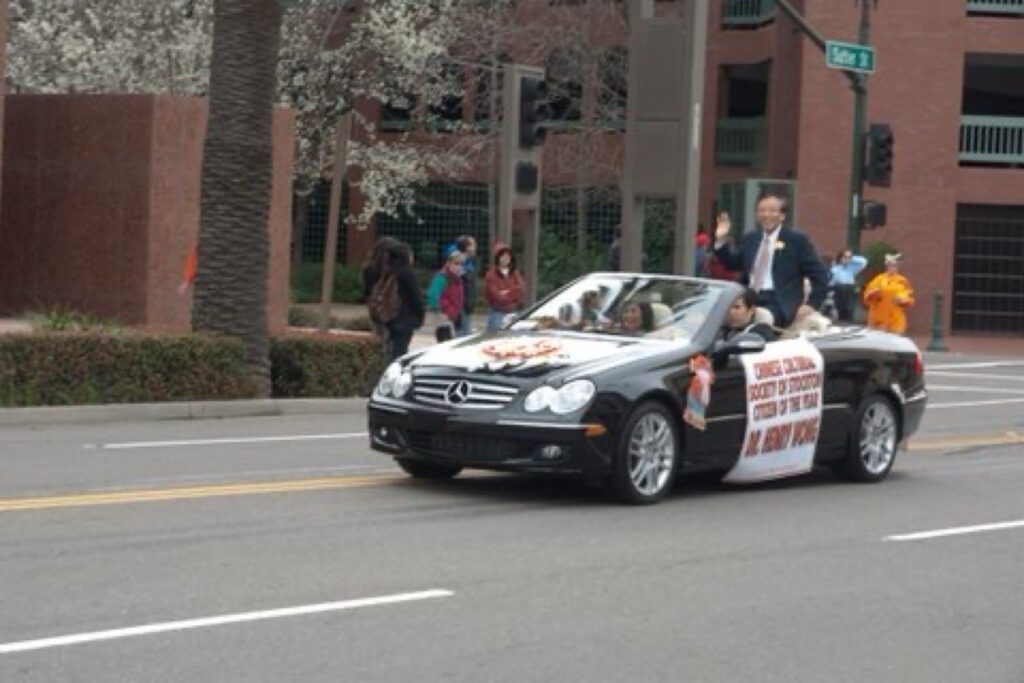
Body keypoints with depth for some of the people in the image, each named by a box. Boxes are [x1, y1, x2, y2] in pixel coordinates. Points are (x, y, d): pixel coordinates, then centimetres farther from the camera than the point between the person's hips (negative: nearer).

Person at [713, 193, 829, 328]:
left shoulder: (796, 240, 3)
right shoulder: (751, 239, 20)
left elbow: (820, 276, 2)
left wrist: (812, 305, -7)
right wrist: (721, 240, 13)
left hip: (779, 306, -5)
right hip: (751, 303, 5)